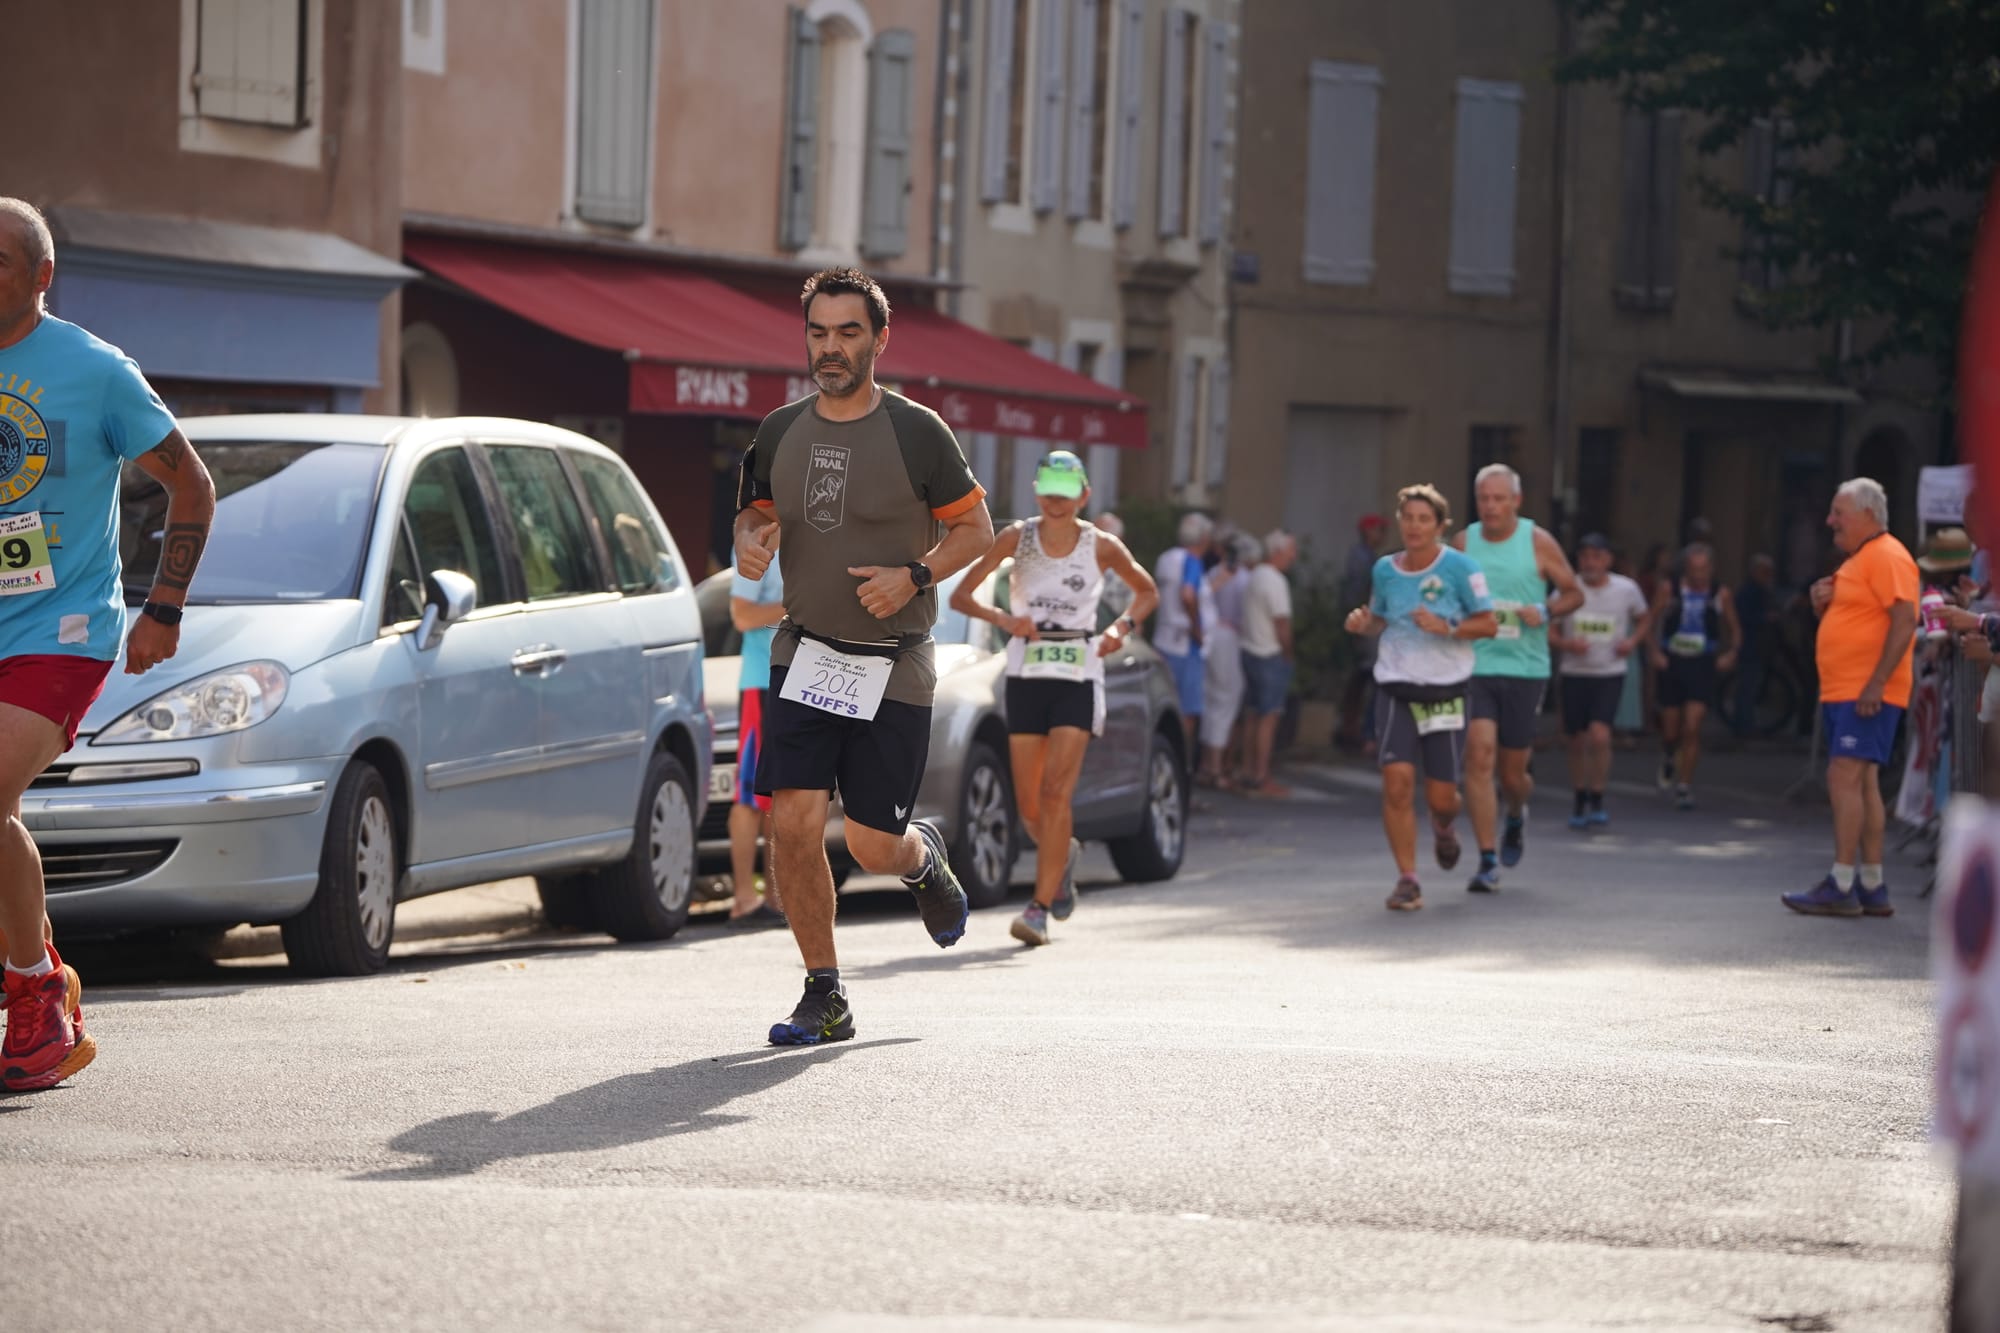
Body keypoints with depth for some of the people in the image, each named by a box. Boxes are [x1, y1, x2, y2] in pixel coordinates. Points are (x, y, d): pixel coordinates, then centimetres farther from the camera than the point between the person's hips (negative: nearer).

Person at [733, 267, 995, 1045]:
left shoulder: (918, 433, -7)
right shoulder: (780, 432, 4)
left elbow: (976, 529, 0)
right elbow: (754, 512, 19)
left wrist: (913, 576, -16)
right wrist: (751, 542, -6)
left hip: (892, 668, -3)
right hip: (803, 655, 3)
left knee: (872, 848, 0)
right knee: (793, 824, -11)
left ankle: (923, 857, 38)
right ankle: (824, 997, 2)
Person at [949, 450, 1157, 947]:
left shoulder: (1101, 547, -2)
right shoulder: (1017, 538, -2)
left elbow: (1146, 591, 14)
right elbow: (960, 595, -3)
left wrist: (1122, 627, -5)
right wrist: (1002, 618, -21)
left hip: (1078, 677, -2)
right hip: (1025, 677, 2)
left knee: (1056, 792, -14)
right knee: (1029, 803, 5)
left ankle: (1040, 908, -12)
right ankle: (1063, 856, 39)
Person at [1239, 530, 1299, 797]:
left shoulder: (1254, 576, 11)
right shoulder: (1275, 581, -17)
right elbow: (1282, 625, -19)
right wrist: (1288, 655, -5)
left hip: (1250, 652, 9)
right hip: (1271, 655, -9)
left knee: (1252, 715, 12)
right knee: (1268, 717, -5)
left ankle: (1251, 773, 17)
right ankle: (1261, 778, -5)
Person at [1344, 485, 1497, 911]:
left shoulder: (1459, 567, -7)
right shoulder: (1385, 569, 4)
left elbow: (1489, 624, -4)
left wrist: (1444, 627, -19)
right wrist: (1362, 623, -3)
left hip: (1447, 689, -2)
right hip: (1396, 686, 2)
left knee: (1441, 795, 2)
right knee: (1397, 781, -15)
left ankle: (1444, 828, 41)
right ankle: (1407, 880, -6)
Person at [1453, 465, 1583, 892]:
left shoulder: (1538, 542, 0)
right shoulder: (1463, 543, 5)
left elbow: (1573, 593, 6)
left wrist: (1545, 611, -13)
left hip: (1525, 669, -1)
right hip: (1474, 665, 1)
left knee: (1512, 772, 6)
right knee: (1479, 755, -15)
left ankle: (1516, 816, 43)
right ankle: (1488, 861, -10)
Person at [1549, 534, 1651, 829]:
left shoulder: (1626, 589, -1)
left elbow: (1643, 617, 17)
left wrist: (1633, 641, -2)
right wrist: (1565, 644, -18)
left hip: (1610, 674, -1)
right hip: (1574, 674, 1)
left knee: (1600, 734, -19)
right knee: (1578, 742, 6)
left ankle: (1597, 800, -6)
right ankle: (1579, 804, 23)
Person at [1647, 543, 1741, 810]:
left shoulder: (1721, 595, 0)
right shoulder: (1669, 590, -3)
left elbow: (1734, 630, 11)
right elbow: (1651, 622, 3)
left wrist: (1730, 653, -7)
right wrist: (1655, 651, -12)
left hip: (1702, 665, -1)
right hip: (1671, 662, 1)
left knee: (1692, 728, -12)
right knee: (1670, 730, 6)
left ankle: (1684, 786, -3)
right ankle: (1668, 758, 42)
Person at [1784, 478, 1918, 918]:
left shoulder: (1887, 557, -12)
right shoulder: (1857, 560, 20)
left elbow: (1904, 621, -21)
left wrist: (1876, 684, -26)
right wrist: (1822, 602, 6)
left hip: (1867, 695, -11)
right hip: (1841, 692, 11)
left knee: (1845, 779, -14)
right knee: (1863, 784, 10)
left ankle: (1841, 886, -16)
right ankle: (1872, 888, 13)